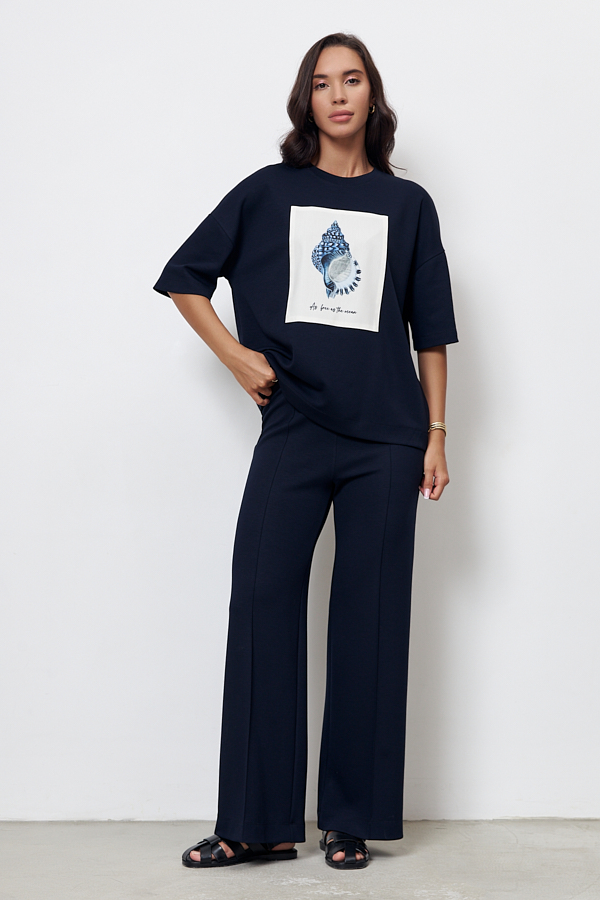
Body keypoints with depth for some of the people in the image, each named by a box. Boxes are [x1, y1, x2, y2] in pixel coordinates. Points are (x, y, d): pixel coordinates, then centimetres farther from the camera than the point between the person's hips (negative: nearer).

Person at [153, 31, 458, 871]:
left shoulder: (407, 204, 9)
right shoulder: (268, 192, 8)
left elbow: (430, 331, 10)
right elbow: (184, 277, 13)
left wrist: (436, 436, 4)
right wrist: (236, 357, 1)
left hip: (384, 439, 0)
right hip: (292, 431, 0)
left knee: (369, 619, 2)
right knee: (262, 602, -6)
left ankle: (352, 820, 11)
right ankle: (260, 822, 3)